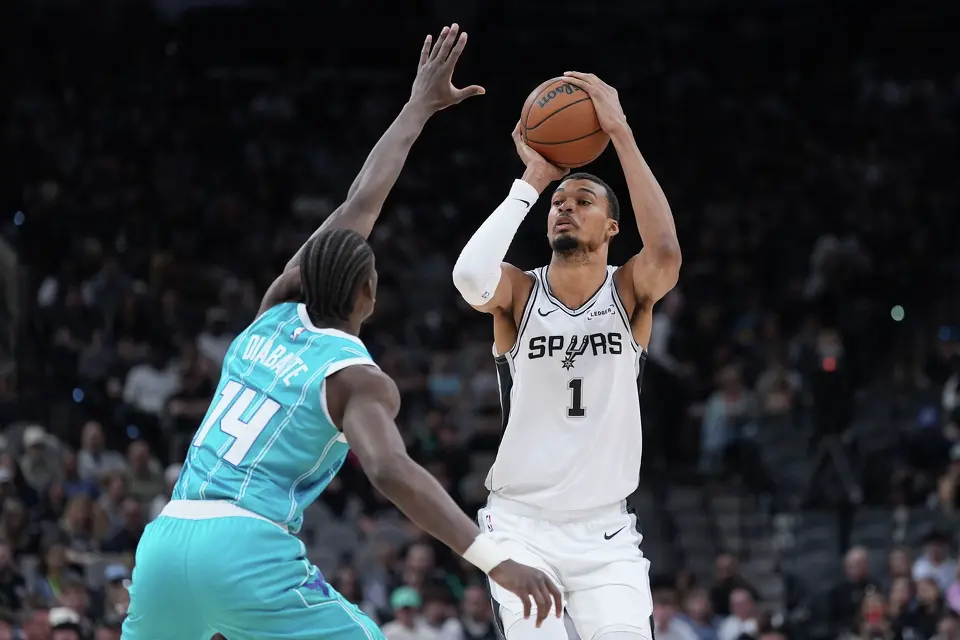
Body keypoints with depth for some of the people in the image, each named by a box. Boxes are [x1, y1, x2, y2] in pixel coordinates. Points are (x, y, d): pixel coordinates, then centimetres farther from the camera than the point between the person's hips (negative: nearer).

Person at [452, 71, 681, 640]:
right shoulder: (519, 293, -3)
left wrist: (620, 133, -26)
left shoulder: (630, 292, -2)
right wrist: (532, 181, -21)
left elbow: (666, 252, -26)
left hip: (606, 532, 1)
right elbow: (470, 276, -28)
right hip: (522, 524, -1)